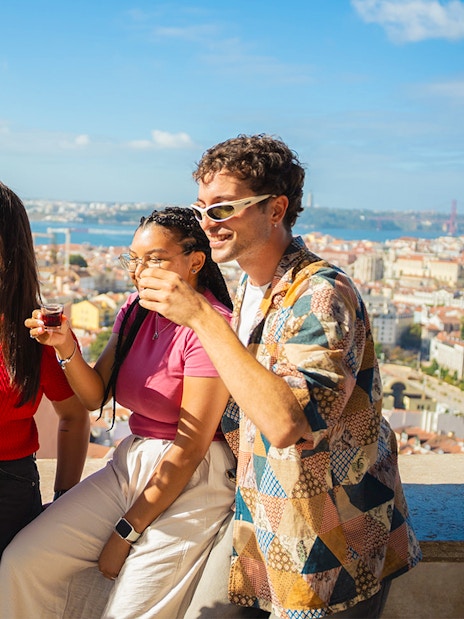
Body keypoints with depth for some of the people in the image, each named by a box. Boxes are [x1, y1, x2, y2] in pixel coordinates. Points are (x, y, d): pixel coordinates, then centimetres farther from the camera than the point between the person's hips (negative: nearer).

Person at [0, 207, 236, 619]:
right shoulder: (135, 311, 6)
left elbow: (190, 449, -17)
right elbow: (95, 396, 5)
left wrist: (128, 530, -11)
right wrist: (66, 347, -14)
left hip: (193, 481, -6)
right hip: (130, 464, 7)